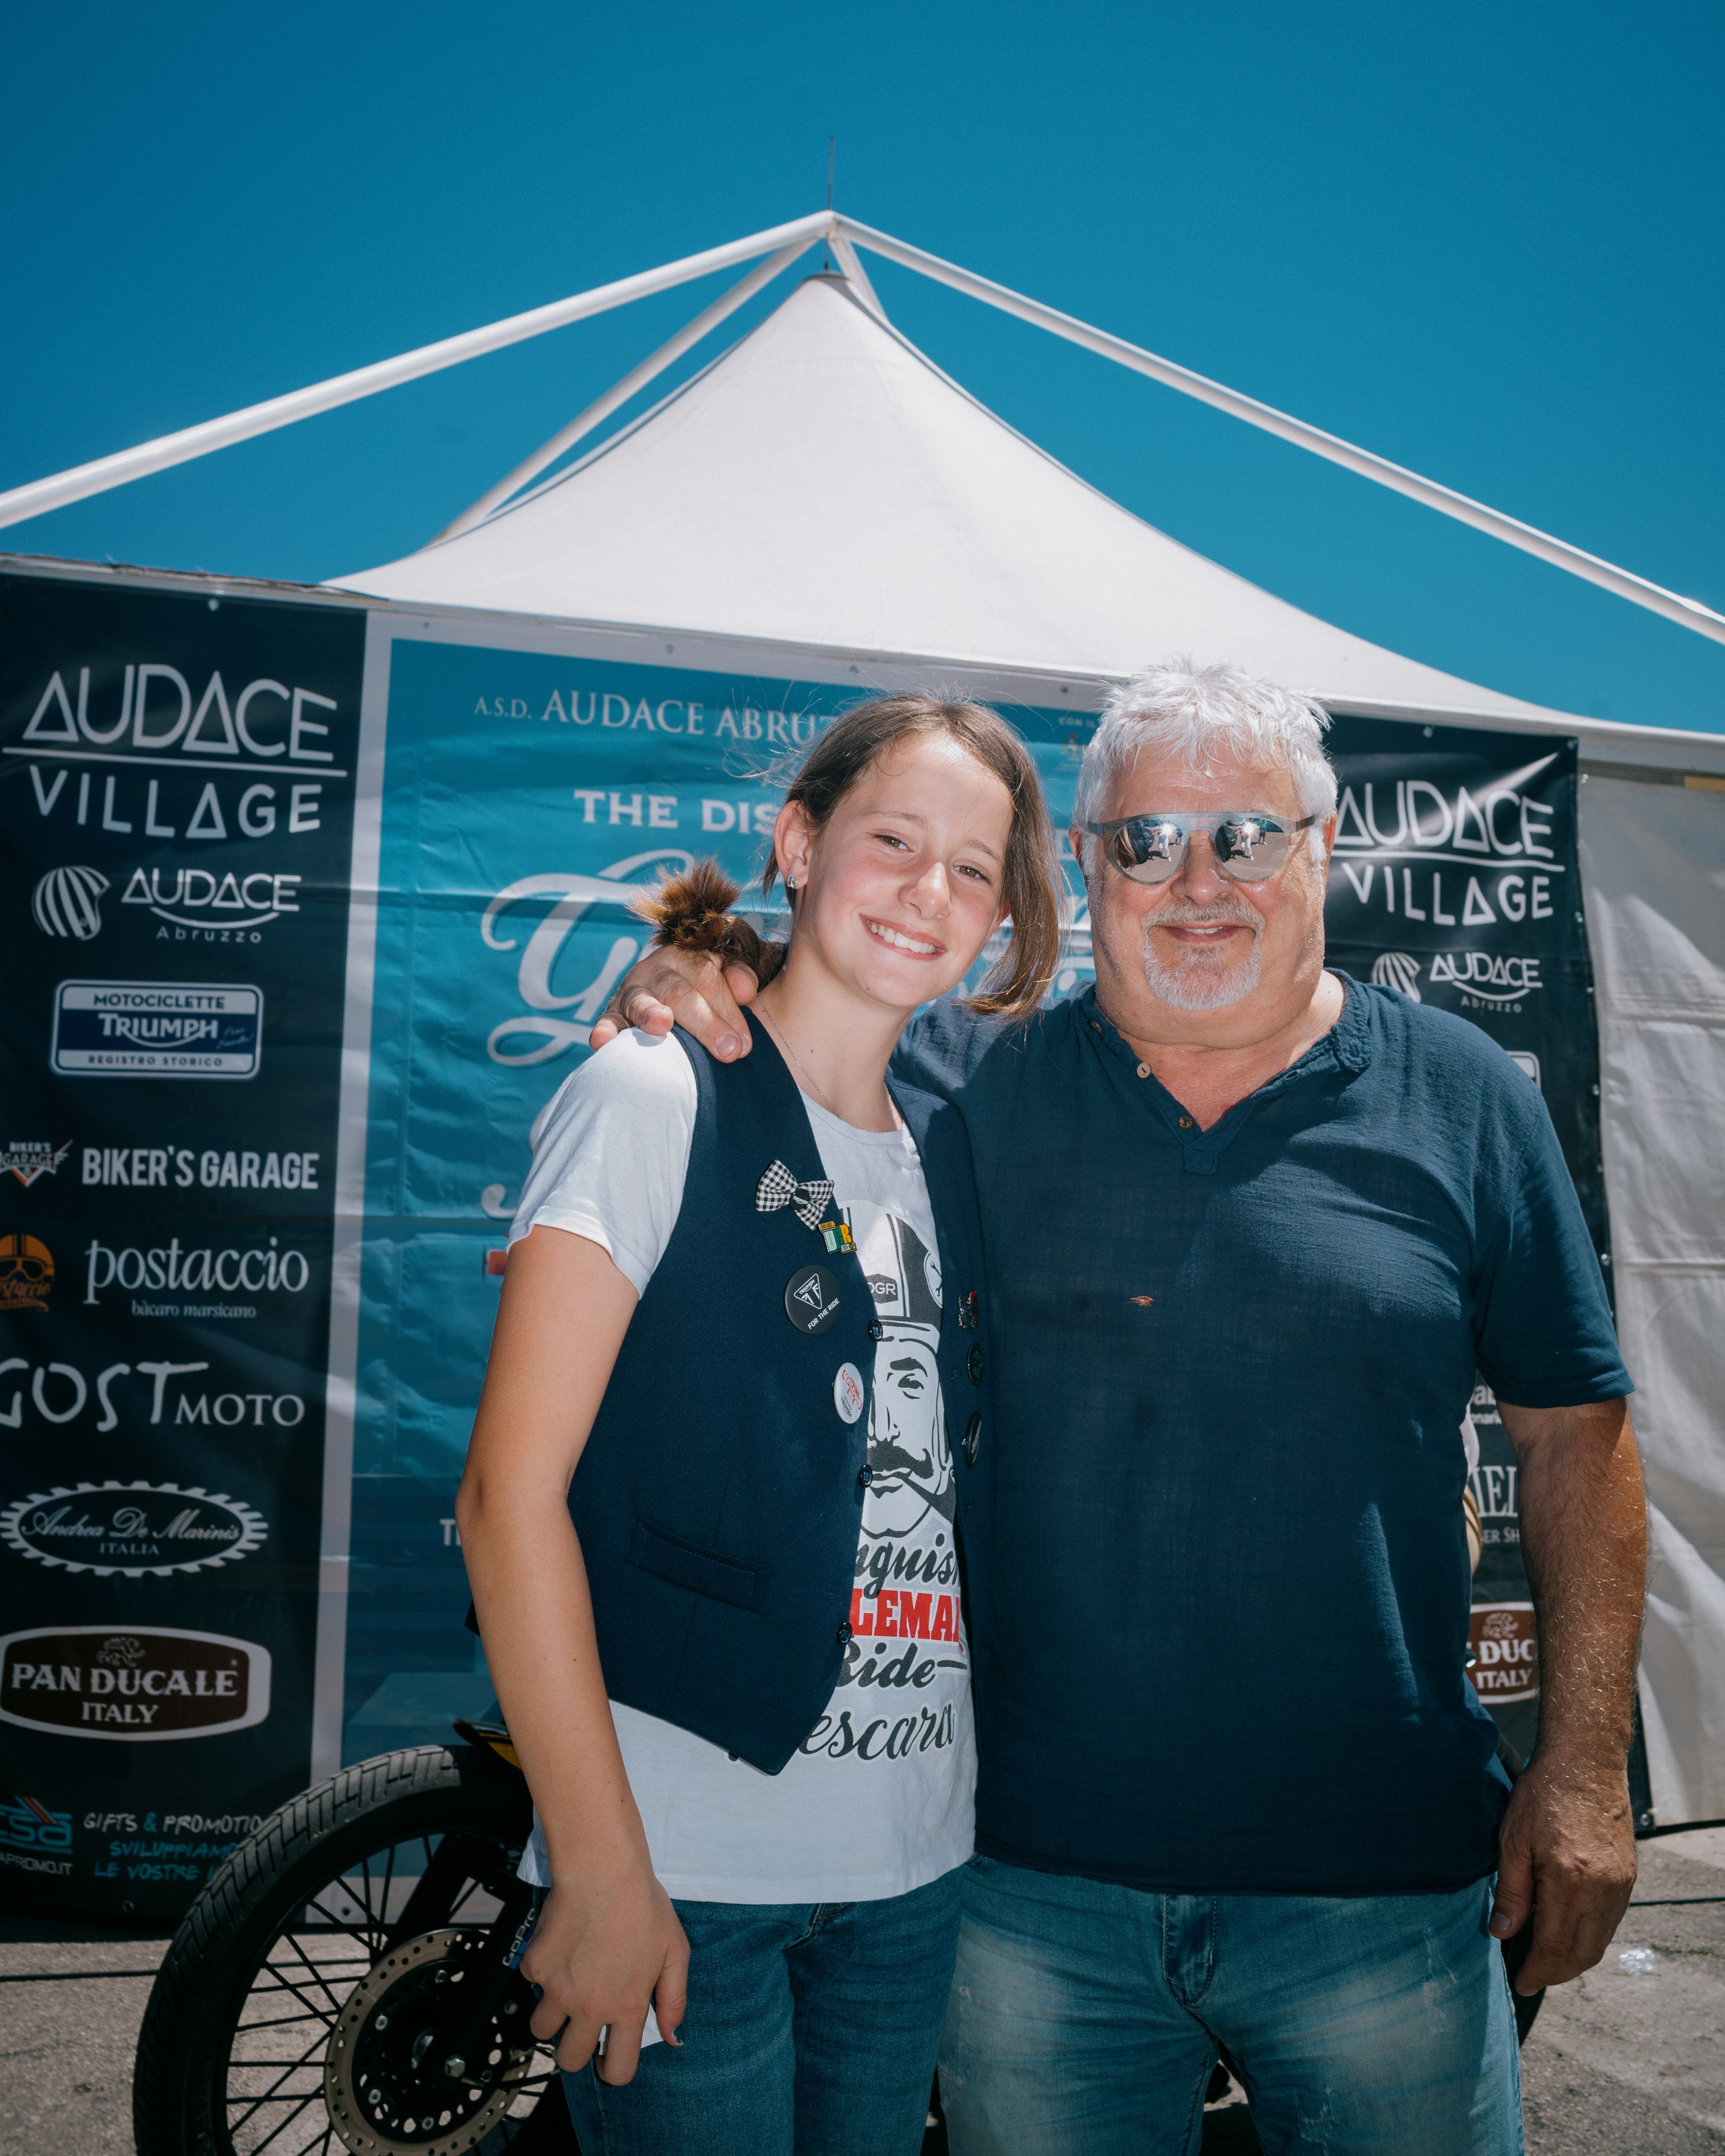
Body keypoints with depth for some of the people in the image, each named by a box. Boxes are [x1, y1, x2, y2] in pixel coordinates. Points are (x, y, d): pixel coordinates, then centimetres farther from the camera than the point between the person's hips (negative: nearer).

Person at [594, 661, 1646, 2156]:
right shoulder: (971, 1080, -2)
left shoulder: (1463, 1096, -1)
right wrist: (680, 991, -15)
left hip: (1380, 1891, 0)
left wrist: (1585, 1766, -2)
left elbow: (1573, 1428, 2)